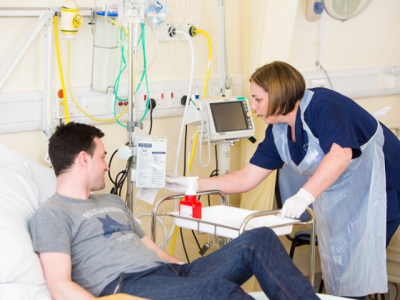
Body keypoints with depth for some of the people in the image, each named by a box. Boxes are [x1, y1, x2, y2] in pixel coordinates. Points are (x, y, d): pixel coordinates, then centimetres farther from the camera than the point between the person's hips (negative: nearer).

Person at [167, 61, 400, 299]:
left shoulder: (322, 106, -24)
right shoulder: (277, 133, 0)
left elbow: (340, 155, -40)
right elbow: (247, 178, 3)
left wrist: (304, 196, -47)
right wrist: (193, 185, -4)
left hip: (378, 187, -8)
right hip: (340, 198, 8)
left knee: (358, 270, -9)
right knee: (338, 268, 8)